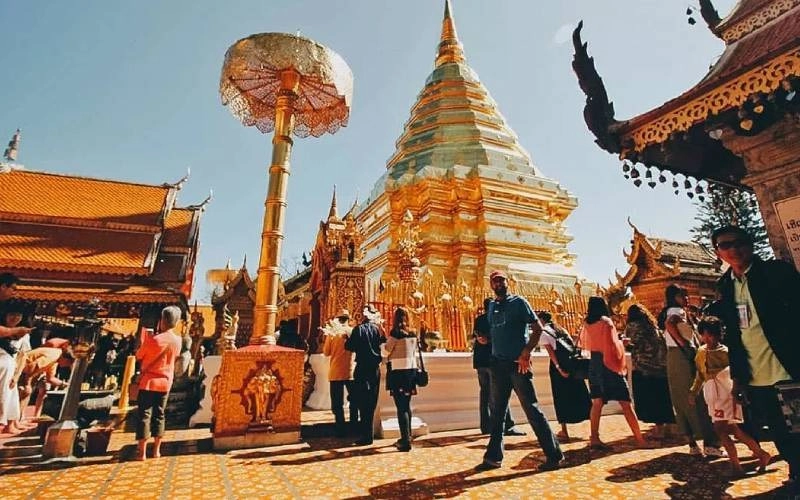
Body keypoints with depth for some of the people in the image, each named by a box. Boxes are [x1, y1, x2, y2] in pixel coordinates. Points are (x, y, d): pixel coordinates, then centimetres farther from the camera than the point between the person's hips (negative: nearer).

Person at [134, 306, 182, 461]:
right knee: (159, 415, 13)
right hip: (165, 383, 4)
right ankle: (156, 450, 19)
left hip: (149, 382, -4)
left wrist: (145, 338, 10)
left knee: (144, 415, 4)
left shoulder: (153, 340, -18)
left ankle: (141, 452, 8)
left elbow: (139, 356, -2)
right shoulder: (178, 340, -4)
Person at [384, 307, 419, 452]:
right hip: (411, 370, 7)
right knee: (406, 405, 17)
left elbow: (386, 351, -5)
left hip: (398, 371, -6)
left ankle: (406, 441, -2)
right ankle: (407, 437, 27)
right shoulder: (413, 333, 6)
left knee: (401, 407, -2)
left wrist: (385, 337, 9)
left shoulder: (395, 332, -11)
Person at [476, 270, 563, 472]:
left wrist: (526, 353, -15)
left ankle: (554, 455, 14)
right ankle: (493, 457, 22)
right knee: (497, 412, 12)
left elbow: (538, 328, -8)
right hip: (498, 364, 6)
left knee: (532, 410, -1)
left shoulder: (518, 302, -4)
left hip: (517, 364, -6)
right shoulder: (492, 306, 12)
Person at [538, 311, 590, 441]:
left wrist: (559, 368, -16)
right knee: (578, 394, 13)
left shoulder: (543, 332, 1)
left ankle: (564, 432, 7)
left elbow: (551, 352, -11)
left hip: (559, 364, -6)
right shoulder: (561, 329, 21)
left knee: (561, 397, 3)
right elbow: (573, 346, 14)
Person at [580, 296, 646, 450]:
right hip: (608, 364, -5)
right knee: (625, 403, 0)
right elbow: (613, 345, -12)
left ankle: (594, 439, 5)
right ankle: (640, 440, 4)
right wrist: (621, 343, 7)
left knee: (597, 402, 7)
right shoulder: (606, 322, -9)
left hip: (594, 365, 5)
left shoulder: (587, 324, 7)